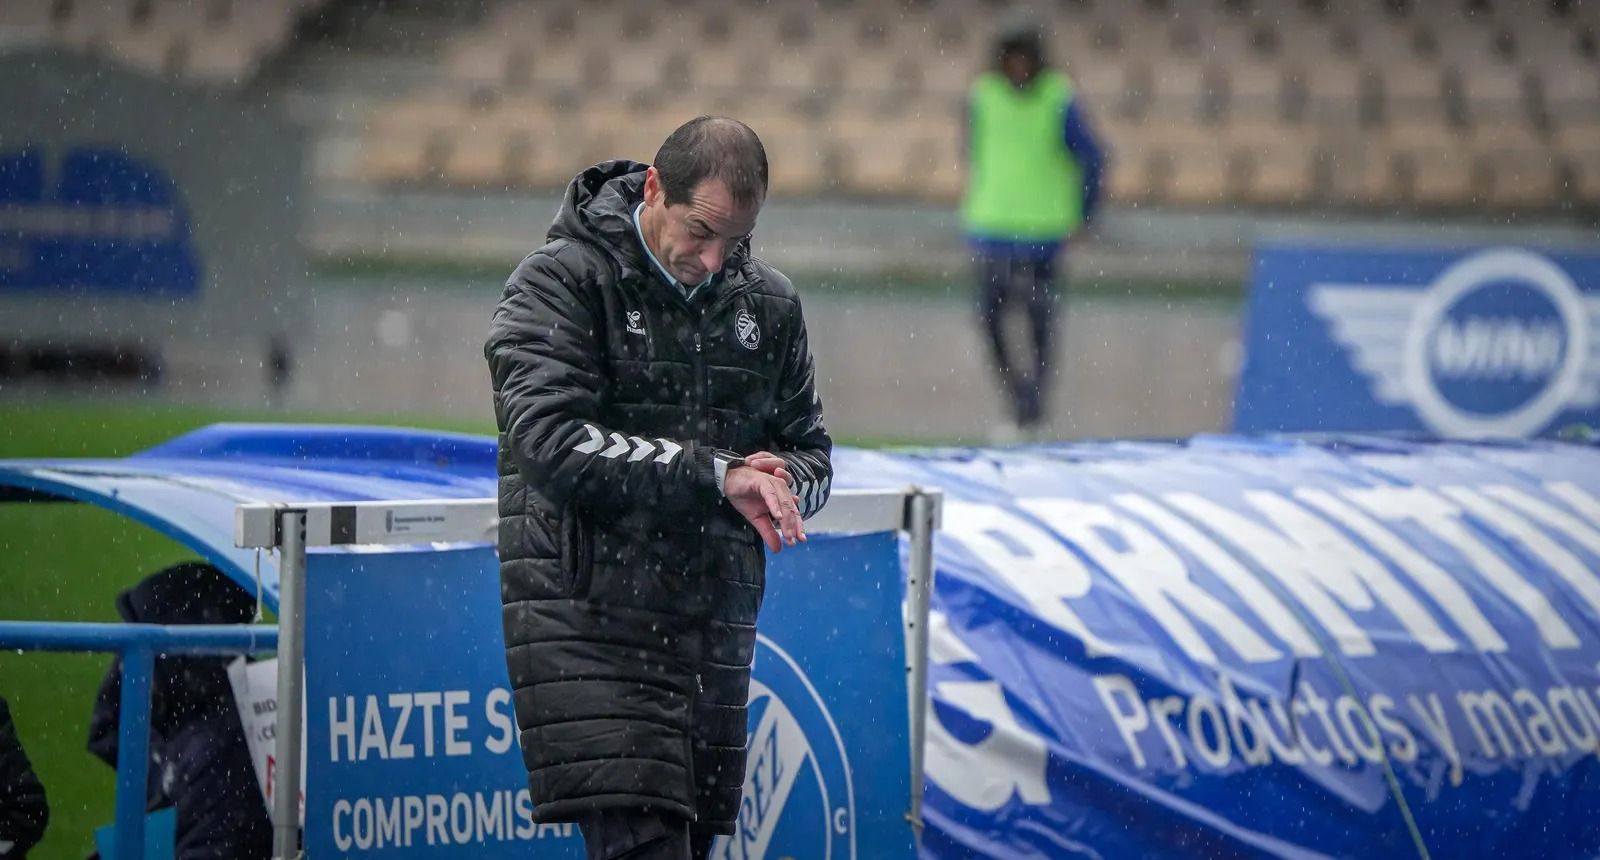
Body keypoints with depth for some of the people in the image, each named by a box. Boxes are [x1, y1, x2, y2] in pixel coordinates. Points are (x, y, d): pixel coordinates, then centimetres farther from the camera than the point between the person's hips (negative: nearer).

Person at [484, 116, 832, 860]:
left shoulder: (767, 304, 12)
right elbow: (549, 439, -19)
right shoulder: (562, 282, -6)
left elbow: (811, 454, 20)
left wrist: (777, 481, -7)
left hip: (712, 625, 6)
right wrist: (714, 474, -22)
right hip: (585, 618, -6)